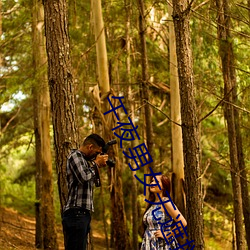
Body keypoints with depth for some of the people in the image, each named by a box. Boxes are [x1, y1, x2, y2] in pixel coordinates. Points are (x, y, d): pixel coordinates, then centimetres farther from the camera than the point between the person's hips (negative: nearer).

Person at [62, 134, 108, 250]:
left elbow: (91, 179, 27)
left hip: (83, 214, 10)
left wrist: (97, 166, 14)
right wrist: (96, 164, -5)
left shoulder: (84, 159, 22)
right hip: (76, 213, -10)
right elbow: (84, 177, -20)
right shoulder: (75, 156, -6)